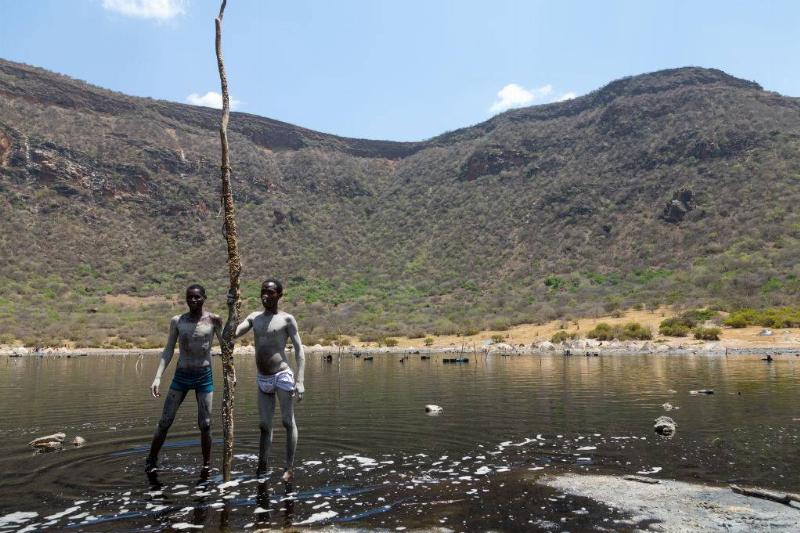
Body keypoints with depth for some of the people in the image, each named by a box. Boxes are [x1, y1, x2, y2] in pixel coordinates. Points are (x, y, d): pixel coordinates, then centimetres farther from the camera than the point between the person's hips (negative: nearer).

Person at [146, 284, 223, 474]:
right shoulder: (177, 321, 1)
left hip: (204, 377, -1)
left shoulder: (213, 320, -4)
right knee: (164, 422, 3)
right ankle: (151, 462, 20)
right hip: (181, 376, 2)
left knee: (205, 424, 2)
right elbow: (168, 351, 3)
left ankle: (207, 466, 17)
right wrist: (157, 378, -4)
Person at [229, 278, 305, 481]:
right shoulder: (254, 317, 9)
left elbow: (299, 350, -9)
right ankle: (262, 465, 25)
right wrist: (231, 310, -10)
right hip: (263, 380, 5)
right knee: (264, 425, 13)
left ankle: (289, 467, 12)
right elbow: (233, 334, -1)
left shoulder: (287, 319, -6)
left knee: (288, 422, 2)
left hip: (282, 376, -5)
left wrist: (299, 381, -17)